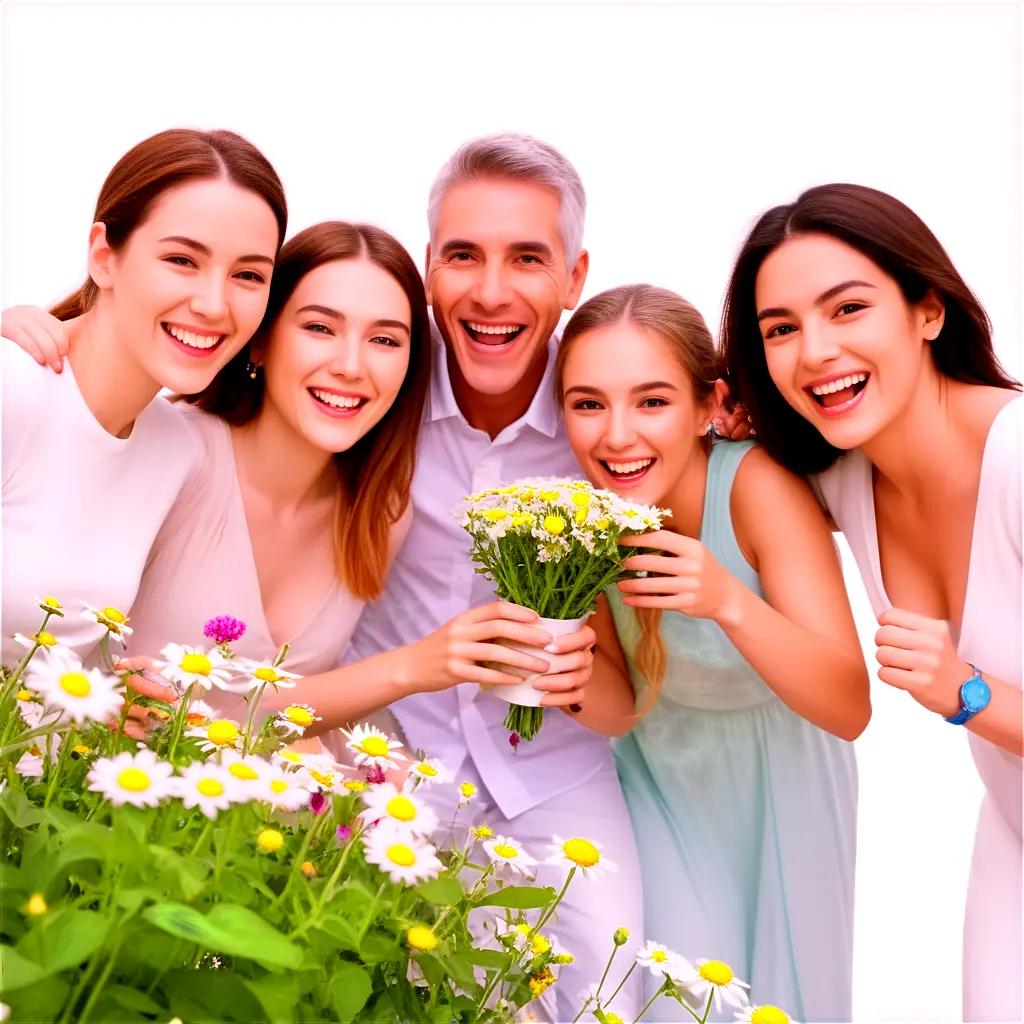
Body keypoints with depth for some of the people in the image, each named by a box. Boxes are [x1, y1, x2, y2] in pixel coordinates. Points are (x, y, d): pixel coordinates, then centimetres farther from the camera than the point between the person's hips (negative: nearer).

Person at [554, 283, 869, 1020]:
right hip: (666, 780, 1)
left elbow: (850, 709, -31)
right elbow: (622, 710, -11)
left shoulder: (757, 484, -30)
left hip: (779, 776, -1)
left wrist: (730, 601, -46)